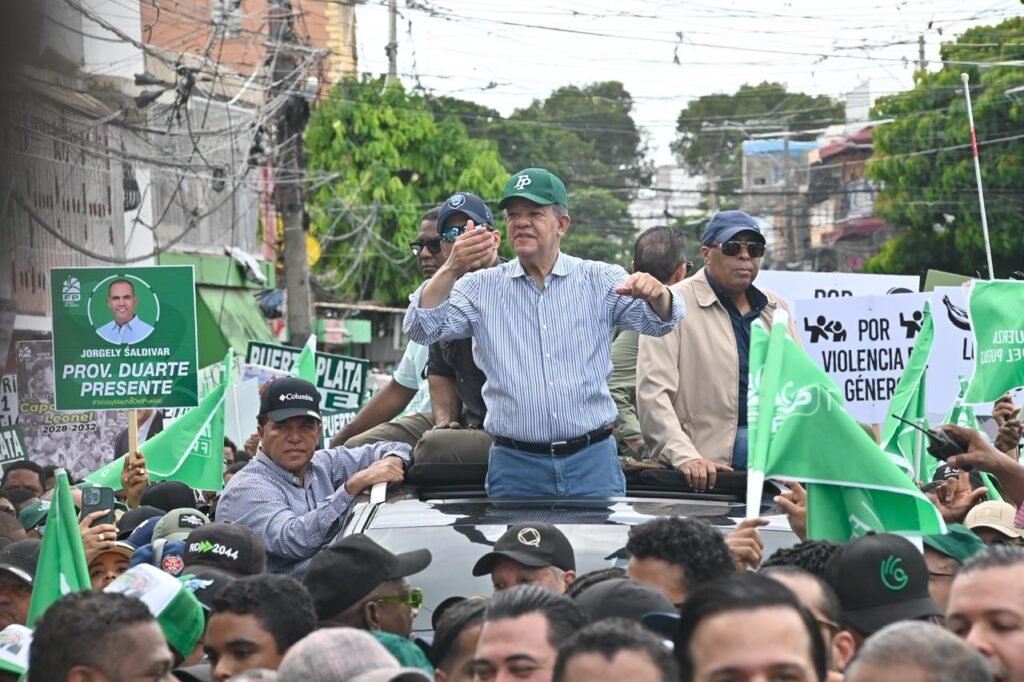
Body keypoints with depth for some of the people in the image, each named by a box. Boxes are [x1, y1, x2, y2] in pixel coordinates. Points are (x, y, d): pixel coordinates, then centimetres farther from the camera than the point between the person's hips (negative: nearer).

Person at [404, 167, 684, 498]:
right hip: (514, 465, 0)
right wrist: (451, 269, -21)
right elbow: (422, 328, -4)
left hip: (592, 461, 0)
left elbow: (658, 320, -4)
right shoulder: (481, 287, 6)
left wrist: (657, 294, -29)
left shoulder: (600, 280, 7)